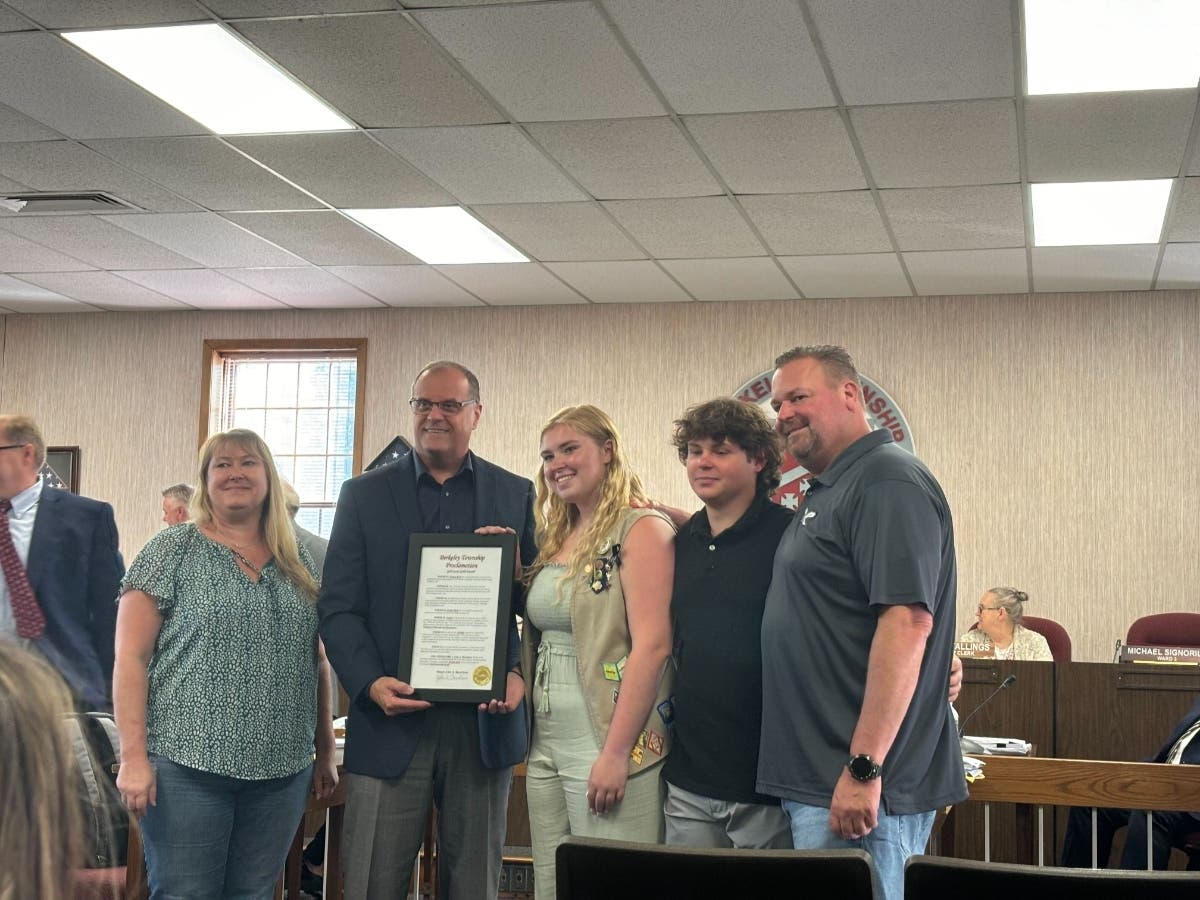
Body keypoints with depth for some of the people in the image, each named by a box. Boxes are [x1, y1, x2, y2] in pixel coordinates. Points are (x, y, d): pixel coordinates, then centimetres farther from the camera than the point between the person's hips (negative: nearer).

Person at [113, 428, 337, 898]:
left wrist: (326, 752, 14)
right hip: (189, 766, -4)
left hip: (282, 770, 4)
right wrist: (134, 757, -12)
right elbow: (130, 658, -5)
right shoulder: (171, 551, 0)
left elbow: (318, 663, 16)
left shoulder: (299, 563, 12)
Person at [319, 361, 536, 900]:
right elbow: (338, 607, 3)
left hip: (484, 720, 1)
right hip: (392, 718, -1)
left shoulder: (516, 495, 9)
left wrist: (520, 673, -9)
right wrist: (370, 683, -12)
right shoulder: (364, 495, 7)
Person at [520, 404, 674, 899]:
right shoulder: (553, 540, 15)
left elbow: (652, 644, -16)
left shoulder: (642, 529, -8)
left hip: (610, 751, -8)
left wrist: (616, 754, -21)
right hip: (547, 747, 8)